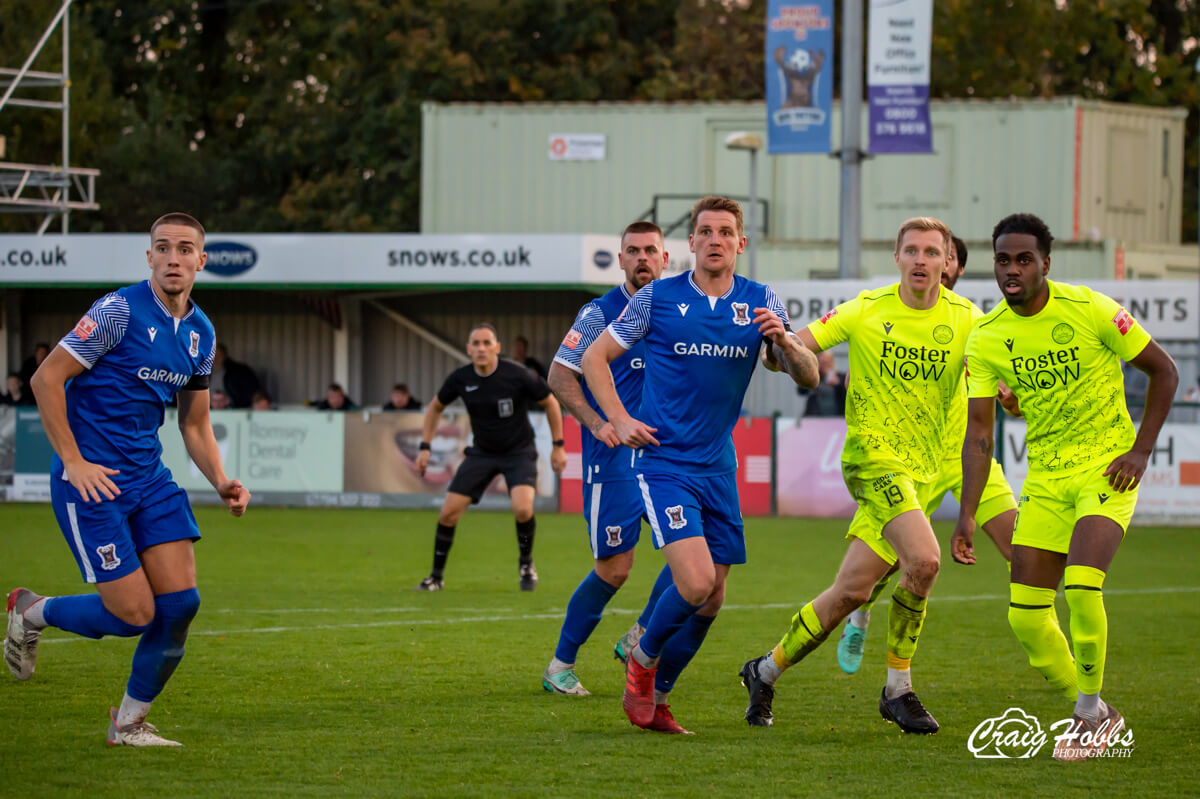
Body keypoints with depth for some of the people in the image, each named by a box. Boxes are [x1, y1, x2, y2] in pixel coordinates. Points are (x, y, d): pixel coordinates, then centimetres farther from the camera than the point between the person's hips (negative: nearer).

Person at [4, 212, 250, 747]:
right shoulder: (120, 311, -13)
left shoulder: (201, 333, 9)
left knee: (180, 602, -5)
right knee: (133, 614, -11)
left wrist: (222, 483, 2)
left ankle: (129, 722, 14)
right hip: (89, 481, -7)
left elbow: (194, 424, 19)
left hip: (147, 477, 7)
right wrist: (73, 461, -16)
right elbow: (46, 378, -12)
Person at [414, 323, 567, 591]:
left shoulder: (517, 376, -20)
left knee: (522, 509, -27)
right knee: (448, 512, -7)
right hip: (481, 453, 3)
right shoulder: (461, 378, -10)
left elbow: (550, 403, -4)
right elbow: (436, 407, 10)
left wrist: (558, 446, -2)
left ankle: (526, 562, 3)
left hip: (519, 451, -3)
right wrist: (425, 447, 3)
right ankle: (436, 577, 11)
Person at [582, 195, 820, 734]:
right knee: (696, 580, -20)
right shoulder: (658, 298, -4)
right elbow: (595, 357, 5)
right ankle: (642, 660, 7)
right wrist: (619, 421, -7)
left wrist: (784, 341, -17)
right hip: (663, 461, -5)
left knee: (711, 600, 6)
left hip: (718, 467, 5)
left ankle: (654, 698, 23)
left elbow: (808, 377, 4)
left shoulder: (760, 303, 4)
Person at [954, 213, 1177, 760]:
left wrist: (1141, 450, -11)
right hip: (1045, 478, 5)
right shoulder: (986, 339, -2)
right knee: (1026, 616, -2)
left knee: (1081, 586, -25)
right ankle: (1095, 714, 19)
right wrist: (967, 515, -10)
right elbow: (978, 434, -1)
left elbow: (1163, 370, -3)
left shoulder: (1090, 310, -13)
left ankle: (1090, 711, -4)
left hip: (1107, 468, -5)